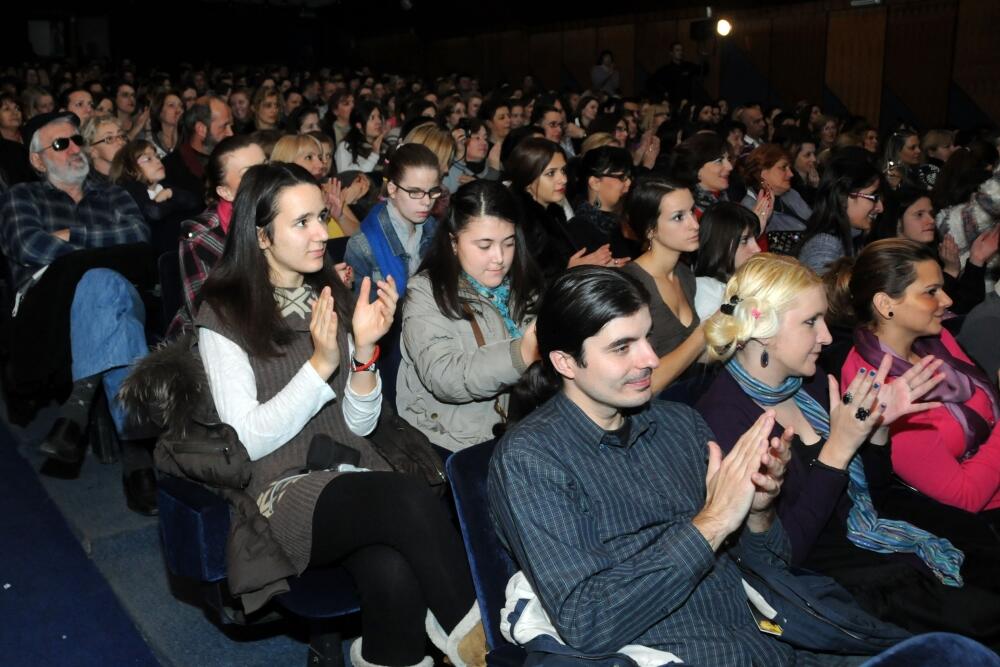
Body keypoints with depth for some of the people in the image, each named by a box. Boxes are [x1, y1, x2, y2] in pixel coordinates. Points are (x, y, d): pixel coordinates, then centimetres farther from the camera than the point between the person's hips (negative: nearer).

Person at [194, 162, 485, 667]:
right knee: (410, 499, -31)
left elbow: (360, 423, 8)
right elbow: (250, 440, -10)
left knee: (396, 574, -31)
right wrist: (321, 364, -19)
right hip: (282, 492, -3)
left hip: (351, 474, 4)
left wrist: (364, 349, -10)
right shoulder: (224, 316, -3)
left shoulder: (330, 298, 11)